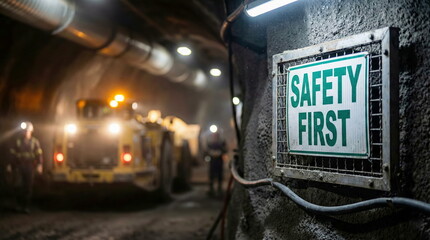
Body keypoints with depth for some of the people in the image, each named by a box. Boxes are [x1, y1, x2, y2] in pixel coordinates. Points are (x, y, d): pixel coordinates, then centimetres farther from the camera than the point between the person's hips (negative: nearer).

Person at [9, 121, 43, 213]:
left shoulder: (35, 142, 3)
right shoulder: (18, 141, 4)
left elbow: (39, 154, -1)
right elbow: (13, 154, 7)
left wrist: (39, 164, -14)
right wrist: (13, 165, 1)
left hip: (30, 167, 0)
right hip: (20, 167, 0)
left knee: (29, 187, 1)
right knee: (20, 186, -7)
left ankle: (26, 206, 10)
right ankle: (20, 205, 10)